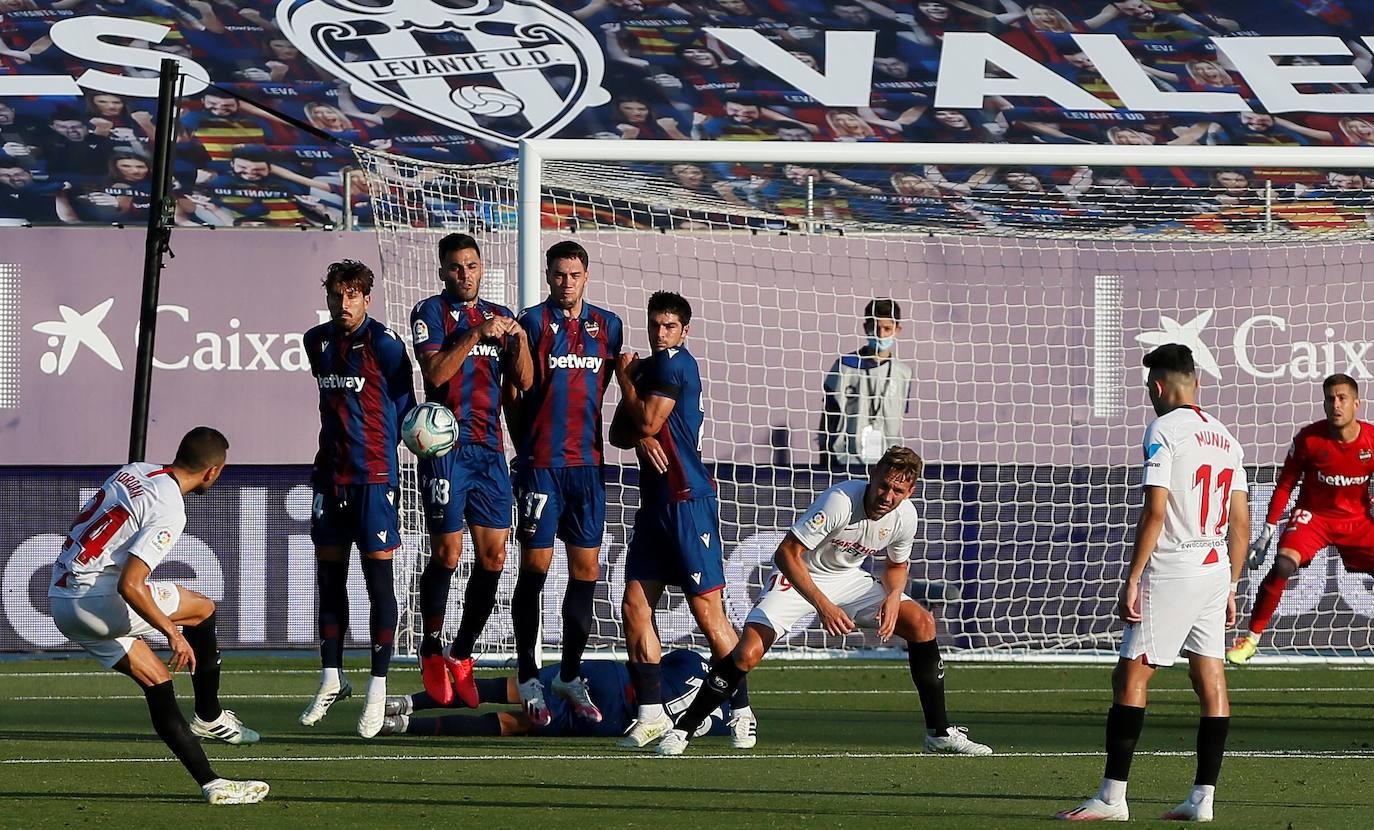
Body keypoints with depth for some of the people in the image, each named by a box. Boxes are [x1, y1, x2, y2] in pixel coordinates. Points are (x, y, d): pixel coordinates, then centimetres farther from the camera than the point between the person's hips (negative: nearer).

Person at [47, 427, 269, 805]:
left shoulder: (133, 471, 10)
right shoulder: (169, 513, -16)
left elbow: (80, 529, 21)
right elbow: (129, 585, -24)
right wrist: (173, 633, -15)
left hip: (60, 600, 9)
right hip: (99, 600, -9)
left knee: (158, 684, 10)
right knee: (203, 609, 6)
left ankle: (210, 782, 6)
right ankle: (209, 716, 16)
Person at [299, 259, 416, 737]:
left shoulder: (383, 344, -9)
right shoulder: (317, 343, 10)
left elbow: (403, 404, -1)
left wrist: (378, 449, 1)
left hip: (373, 477, -6)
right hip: (330, 477, 6)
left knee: (378, 579, -4)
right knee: (329, 578, 10)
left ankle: (378, 692, -2)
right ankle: (331, 680, 20)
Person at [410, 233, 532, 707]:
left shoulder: (499, 316, 15)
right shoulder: (430, 312, 1)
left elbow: (524, 382, 9)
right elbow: (436, 371, -14)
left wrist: (519, 338, -7)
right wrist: (475, 333, -20)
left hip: (490, 450, 5)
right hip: (446, 448, -5)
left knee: (493, 557, 1)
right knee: (447, 554, -7)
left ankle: (461, 655, 13)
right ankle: (432, 654, 10)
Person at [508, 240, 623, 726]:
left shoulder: (606, 325, 11)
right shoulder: (534, 322, -2)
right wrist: (524, 447, -2)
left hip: (587, 462, 4)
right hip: (541, 463, -4)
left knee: (586, 571, 4)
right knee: (535, 567, -1)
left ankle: (570, 676, 14)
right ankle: (529, 679, 6)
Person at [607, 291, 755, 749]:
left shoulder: (674, 363, -8)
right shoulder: (649, 366, 19)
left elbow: (649, 421, -13)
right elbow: (620, 432, 17)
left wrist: (626, 376, 2)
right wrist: (640, 437, -6)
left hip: (688, 501, -9)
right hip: (655, 503, 9)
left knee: (708, 609, -8)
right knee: (635, 608, 4)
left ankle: (742, 713, -3)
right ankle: (652, 714, 8)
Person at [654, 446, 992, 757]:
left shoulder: (905, 515, -14)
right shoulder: (840, 501, -32)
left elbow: (897, 565, 7)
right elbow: (786, 553, -31)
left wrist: (893, 596, -16)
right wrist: (823, 605, -38)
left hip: (850, 578, 5)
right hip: (798, 578, -5)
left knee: (922, 623, -11)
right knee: (748, 653, -23)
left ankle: (939, 733, 0)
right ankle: (681, 732, -5)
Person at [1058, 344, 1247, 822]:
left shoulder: (1163, 430, -8)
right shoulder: (1226, 438, 14)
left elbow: (1155, 512, -15)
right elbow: (1241, 522, 15)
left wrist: (1132, 579, -12)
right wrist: (1230, 587, 21)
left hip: (1170, 569, -8)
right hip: (1216, 569, 8)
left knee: (1131, 676, -6)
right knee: (1211, 683, 6)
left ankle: (1112, 796, -10)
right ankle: (1202, 798, 5)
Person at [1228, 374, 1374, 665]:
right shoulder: (1309, 438, -15)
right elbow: (1285, 485, -5)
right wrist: (1266, 533, -6)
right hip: (1313, 515, -2)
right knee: (1283, 566, -25)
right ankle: (1251, 638, -13)